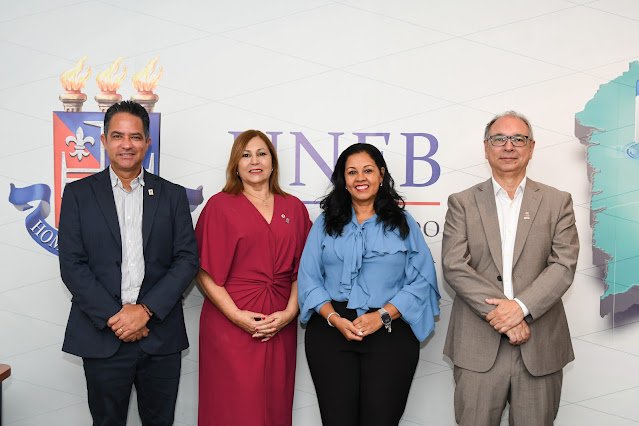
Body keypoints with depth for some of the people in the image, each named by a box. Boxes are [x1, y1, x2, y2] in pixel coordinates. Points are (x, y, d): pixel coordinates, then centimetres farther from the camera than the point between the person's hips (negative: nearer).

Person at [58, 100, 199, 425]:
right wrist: (114, 316, -12)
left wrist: (146, 310, -12)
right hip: (102, 335, -1)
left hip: (161, 336, 1)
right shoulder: (79, 194, 3)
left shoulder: (172, 195, 6)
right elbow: (71, 265, -3)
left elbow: (187, 259, -1)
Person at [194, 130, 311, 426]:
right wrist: (237, 316, -13)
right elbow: (205, 272, -5)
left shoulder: (294, 208, 10)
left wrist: (289, 313, -6)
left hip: (280, 326, 3)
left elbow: (302, 270, 7)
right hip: (231, 324, -3)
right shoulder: (220, 206, -1)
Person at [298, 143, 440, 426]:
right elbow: (309, 278, 4)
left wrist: (382, 315, -12)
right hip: (331, 331, 1)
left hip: (390, 332, 0)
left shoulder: (403, 222, 8)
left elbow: (422, 280, 0)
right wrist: (335, 318, -11)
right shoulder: (326, 222, 11)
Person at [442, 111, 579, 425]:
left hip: (540, 345, 1)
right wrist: (501, 315, -13)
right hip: (478, 344, -1)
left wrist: (521, 306, -15)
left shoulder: (557, 202, 8)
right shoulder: (462, 203, 5)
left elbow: (564, 265, -2)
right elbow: (454, 266, -5)